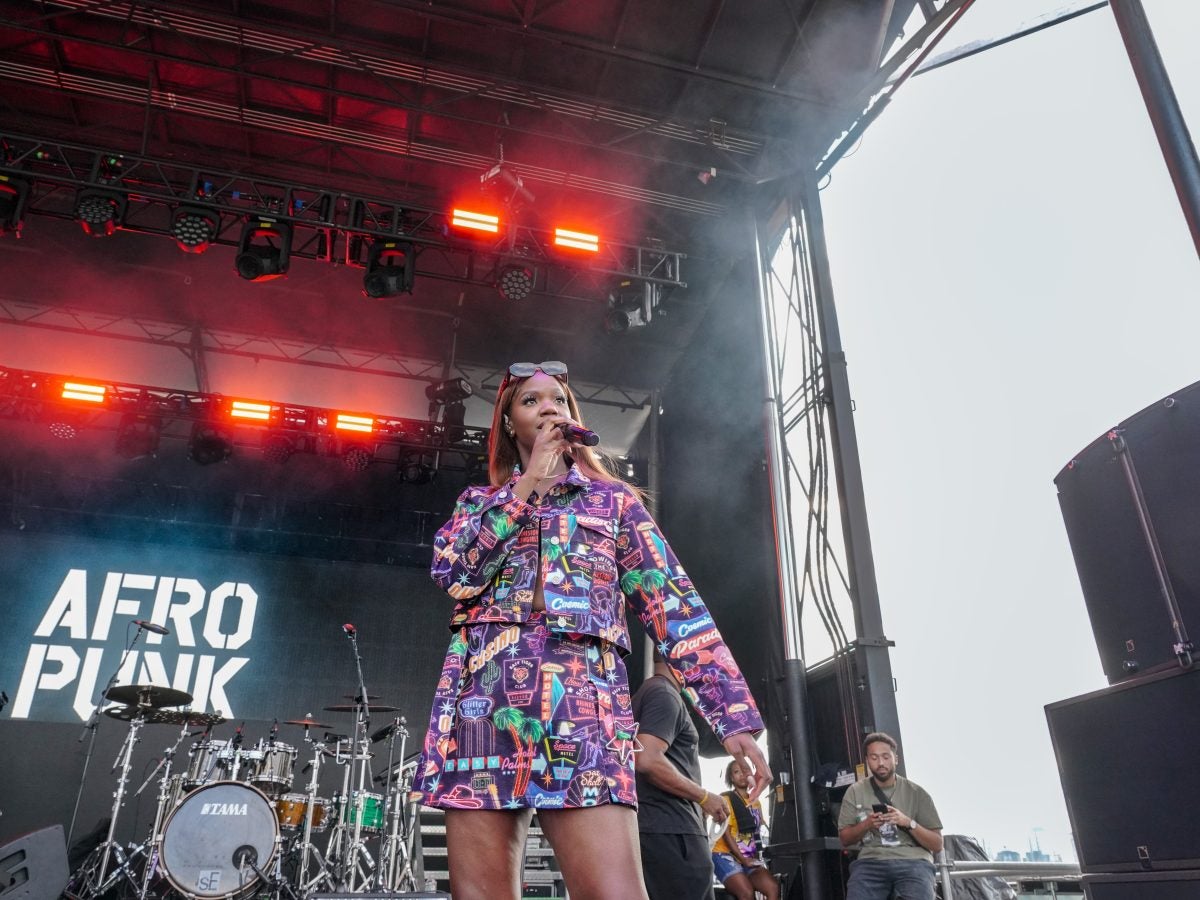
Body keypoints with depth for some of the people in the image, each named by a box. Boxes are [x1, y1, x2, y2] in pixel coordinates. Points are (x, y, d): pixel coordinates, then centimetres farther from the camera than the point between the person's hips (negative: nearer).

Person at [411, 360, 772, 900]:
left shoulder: (612, 499, 16)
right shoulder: (479, 503, 21)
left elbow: (673, 604, 6)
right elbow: (453, 572, -1)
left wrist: (734, 715, -4)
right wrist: (529, 485, 1)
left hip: (583, 701, -1)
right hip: (481, 704, 2)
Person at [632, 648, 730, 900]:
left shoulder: (648, 692, 22)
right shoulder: (665, 694, -9)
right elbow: (647, 760, -22)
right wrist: (703, 797, -12)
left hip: (656, 826, 10)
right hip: (670, 830, -10)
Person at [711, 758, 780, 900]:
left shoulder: (756, 802, 17)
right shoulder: (725, 799, -2)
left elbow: (757, 832, 19)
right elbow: (726, 833, -9)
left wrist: (757, 857, 3)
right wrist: (743, 860, -15)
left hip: (750, 858, 5)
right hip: (726, 856, -5)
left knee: (774, 888, -21)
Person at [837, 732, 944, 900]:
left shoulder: (917, 793, 8)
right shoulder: (855, 791, 11)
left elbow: (937, 844, 8)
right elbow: (844, 839, 13)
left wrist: (908, 822, -10)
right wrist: (866, 824, -7)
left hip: (913, 860, 0)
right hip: (871, 861, 0)